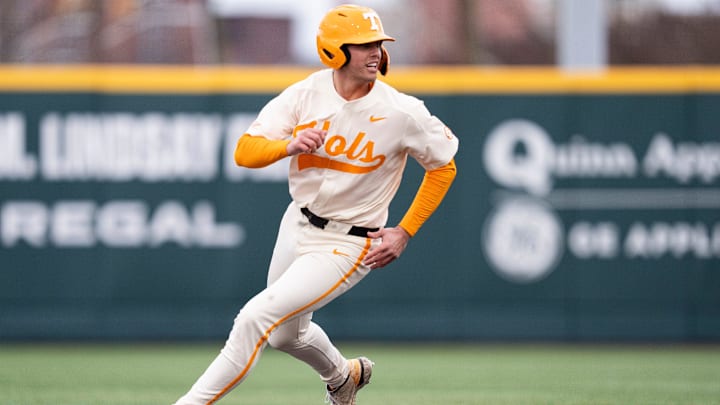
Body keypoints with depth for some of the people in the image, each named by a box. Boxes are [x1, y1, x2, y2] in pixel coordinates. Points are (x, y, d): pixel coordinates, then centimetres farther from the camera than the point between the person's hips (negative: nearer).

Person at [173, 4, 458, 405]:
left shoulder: (402, 112, -18)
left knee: (257, 317, -19)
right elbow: (245, 152, -16)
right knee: (287, 334, 25)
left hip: (347, 246, -6)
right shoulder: (305, 94, -10)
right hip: (298, 224, 6)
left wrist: (404, 232, -9)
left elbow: (444, 167, -4)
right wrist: (290, 146, -37)